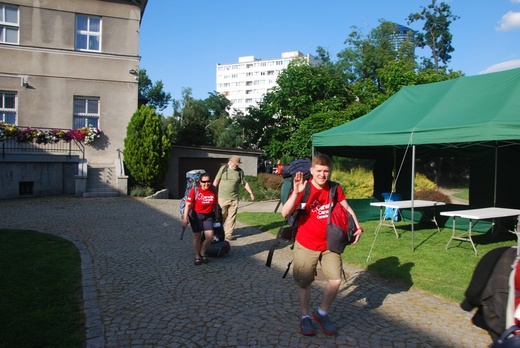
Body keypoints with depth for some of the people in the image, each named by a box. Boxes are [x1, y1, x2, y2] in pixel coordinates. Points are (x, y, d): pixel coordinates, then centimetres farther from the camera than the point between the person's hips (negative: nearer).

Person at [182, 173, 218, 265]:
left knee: (210, 236, -6)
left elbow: (216, 205, 9)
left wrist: (216, 215, 14)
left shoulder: (213, 191, -5)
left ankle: (202, 252, 21)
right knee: (197, 237, 6)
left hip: (208, 216, 3)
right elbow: (188, 205, -17)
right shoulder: (194, 191, -15)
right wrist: (185, 219, -22)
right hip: (196, 215, -2)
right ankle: (197, 257, 23)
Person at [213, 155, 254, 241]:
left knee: (231, 217, 3)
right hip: (222, 198, -1)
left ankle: (229, 234, 12)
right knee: (221, 216, 5)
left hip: (234, 199, 2)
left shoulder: (240, 171, 5)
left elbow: (245, 183, 13)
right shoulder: (223, 169, 0)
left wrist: (251, 193, 11)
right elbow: (216, 181, 4)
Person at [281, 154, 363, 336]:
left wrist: (357, 227, -1)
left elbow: (346, 208, 12)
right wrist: (296, 193, -43)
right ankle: (305, 317, 31)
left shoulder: (334, 189, -5)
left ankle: (322, 313, 27)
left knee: (336, 279, 4)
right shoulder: (303, 189, -19)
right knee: (304, 283, 9)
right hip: (306, 245, -4)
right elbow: (285, 213, -31)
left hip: (329, 244, 4)